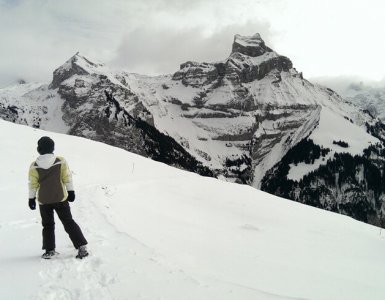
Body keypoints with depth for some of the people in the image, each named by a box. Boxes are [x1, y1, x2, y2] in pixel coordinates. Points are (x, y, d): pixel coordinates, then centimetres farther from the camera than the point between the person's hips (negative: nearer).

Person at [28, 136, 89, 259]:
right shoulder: (61, 162, -8)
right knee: (68, 222, 7)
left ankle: (49, 250, 18)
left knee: (48, 225, 17)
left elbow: (32, 184, -2)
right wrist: (71, 191, 7)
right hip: (60, 198, 0)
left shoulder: (34, 166, -7)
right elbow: (67, 178, -3)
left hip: (43, 201, 0)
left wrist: (31, 198, 9)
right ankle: (82, 247, 0)